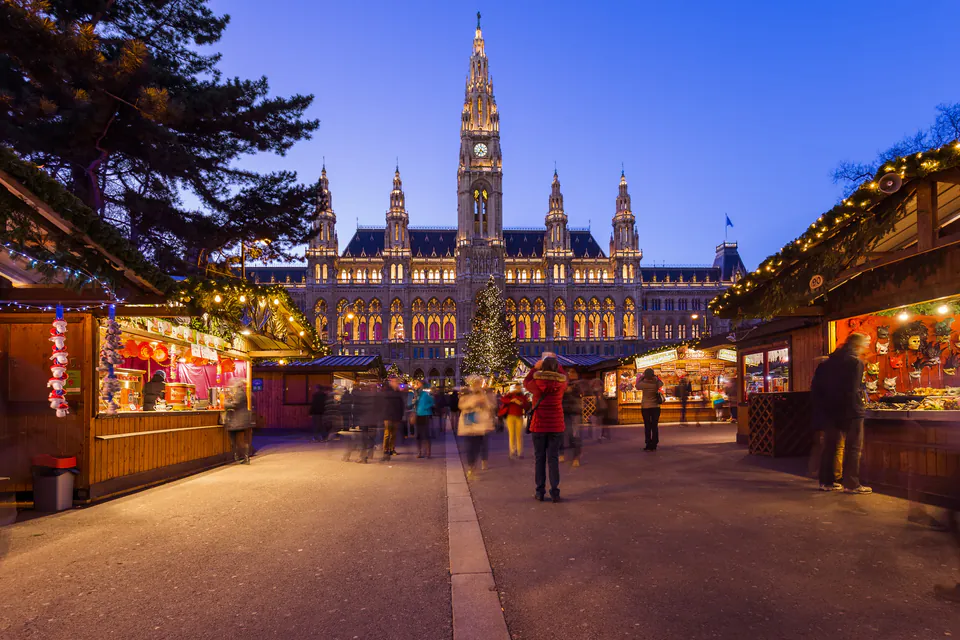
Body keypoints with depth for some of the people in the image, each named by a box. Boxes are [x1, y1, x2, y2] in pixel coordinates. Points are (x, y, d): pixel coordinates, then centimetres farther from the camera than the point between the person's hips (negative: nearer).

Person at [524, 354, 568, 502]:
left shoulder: (536, 384, -8)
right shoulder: (560, 384, -6)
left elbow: (526, 382, 16)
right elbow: (564, 378, 20)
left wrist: (534, 367, 22)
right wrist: (557, 365, 27)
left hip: (539, 426, 0)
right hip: (556, 427, 1)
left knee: (539, 458, 8)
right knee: (553, 459, 5)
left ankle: (540, 492, 10)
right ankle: (555, 491, 2)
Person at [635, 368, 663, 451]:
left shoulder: (643, 384, -14)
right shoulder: (656, 383, -7)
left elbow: (636, 386, 6)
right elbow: (661, 383, 15)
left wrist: (640, 378, 14)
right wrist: (656, 377, 12)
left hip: (645, 408, -2)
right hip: (655, 407, 2)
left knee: (647, 426, 4)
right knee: (655, 426, 7)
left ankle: (648, 445, 4)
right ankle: (654, 446, 8)